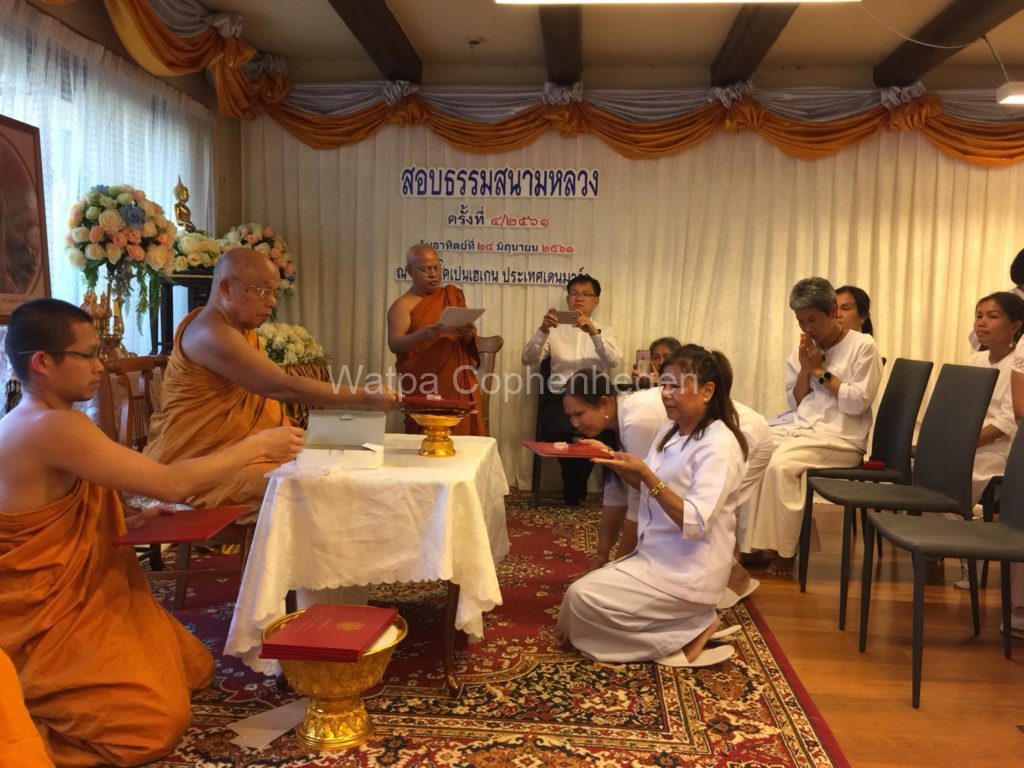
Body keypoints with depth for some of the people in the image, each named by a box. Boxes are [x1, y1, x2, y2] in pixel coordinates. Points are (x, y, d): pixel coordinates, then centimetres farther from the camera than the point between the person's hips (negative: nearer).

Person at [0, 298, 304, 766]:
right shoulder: (52, 428, -25)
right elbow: (171, 484, -26)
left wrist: (129, 524, 3)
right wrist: (256, 445, -16)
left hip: (80, 599, 10)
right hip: (48, 621, -10)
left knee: (195, 670, 12)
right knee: (159, 721, -18)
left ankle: (40, 703, 16)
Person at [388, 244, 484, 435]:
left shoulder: (453, 295, 11)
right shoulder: (403, 305, -2)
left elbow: (470, 339, 12)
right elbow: (394, 344, -14)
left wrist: (469, 335, -11)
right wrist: (421, 335, -31)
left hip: (458, 382, 4)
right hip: (424, 388, -3)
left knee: (463, 436, 1)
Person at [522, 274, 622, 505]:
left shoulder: (604, 330, 16)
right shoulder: (555, 330, 15)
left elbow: (614, 361, -6)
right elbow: (528, 359, -1)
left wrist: (593, 332, -21)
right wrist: (543, 330, -18)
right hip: (559, 397, 0)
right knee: (560, 430, -32)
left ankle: (573, 491, -3)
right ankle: (574, 490, -3)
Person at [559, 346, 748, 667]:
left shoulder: (719, 445, -20)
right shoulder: (671, 432, 8)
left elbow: (695, 523, -27)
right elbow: (650, 489, 17)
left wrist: (646, 474, -30)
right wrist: (614, 460, 1)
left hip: (686, 572, -9)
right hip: (657, 556, 9)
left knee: (581, 599, -15)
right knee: (583, 590, 11)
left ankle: (689, 632, -5)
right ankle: (689, 623, 8)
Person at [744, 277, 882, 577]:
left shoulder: (863, 346, -4)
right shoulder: (804, 350, 12)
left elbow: (858, 403, -12)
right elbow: (795, 404, 13)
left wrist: (820, 371, -10)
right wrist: (805, 370, -2)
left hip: (840, 438, -6)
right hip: (800, 429, 6)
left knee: (780, 463, -32)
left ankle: (782, 550, -17)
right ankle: (750, 540, -11)